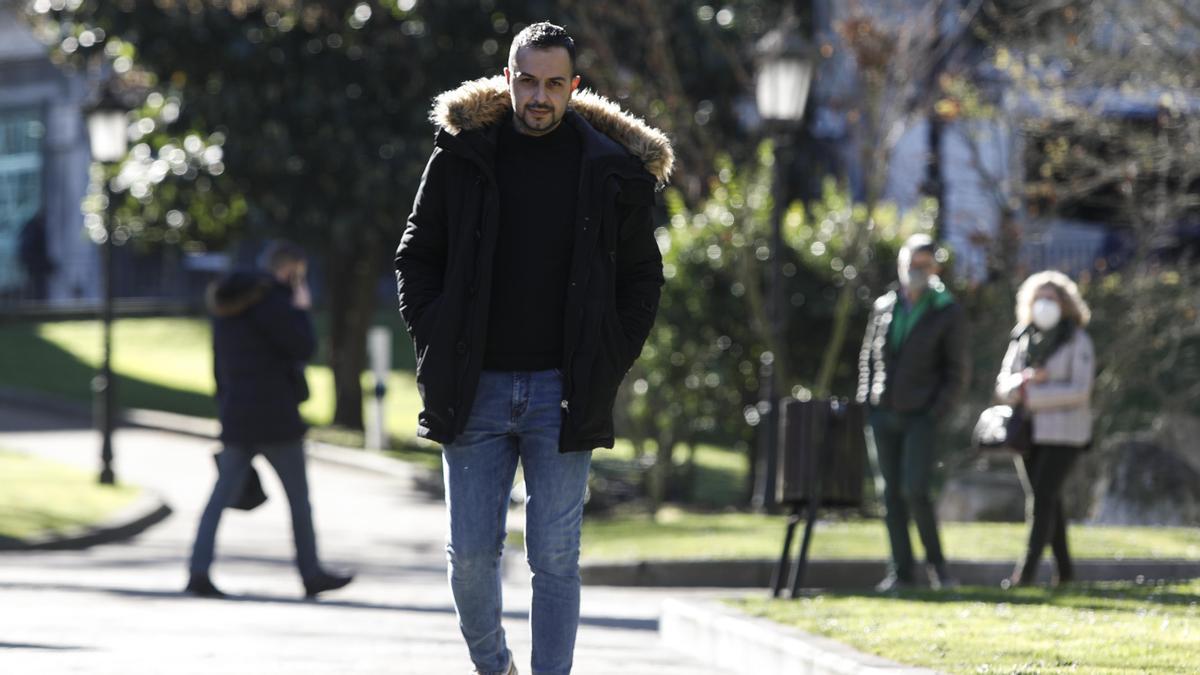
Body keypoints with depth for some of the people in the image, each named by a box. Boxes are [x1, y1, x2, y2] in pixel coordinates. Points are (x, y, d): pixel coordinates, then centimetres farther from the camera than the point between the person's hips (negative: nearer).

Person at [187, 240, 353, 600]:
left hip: (236, 415, 7)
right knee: (299, 497, 7)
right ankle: (311, 573, 14)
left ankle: (199, 572, -9)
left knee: (221, 496, 2)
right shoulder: (271, 300, -13)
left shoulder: (228, 303, 14)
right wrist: (302, 310, 1)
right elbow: (303, 347, -14)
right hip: (275, 416, -7)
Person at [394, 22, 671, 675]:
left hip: (562, 392, -1)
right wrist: (435, 345, 0)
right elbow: (417, 255, 11)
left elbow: (642, 275, 10)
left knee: (555, 556, -3)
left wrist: (609, 363, 0)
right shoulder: (463, 155, 3)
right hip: (477, 388, 1)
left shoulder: (611, 169, 2)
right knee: (470, 553, 2)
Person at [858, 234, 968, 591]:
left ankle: (936, 561, 1)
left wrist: (935, 415, -11)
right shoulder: (884, 307, 9)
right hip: (883, 415, 4)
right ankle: (902, 571, 8)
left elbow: (956, 373, -3)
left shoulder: (948, 313, -3)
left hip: (921, 417, -4)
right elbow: (868, 358, 16)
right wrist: (867, 406, 6)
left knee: (915, 491, -16)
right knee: (892, 495, 3)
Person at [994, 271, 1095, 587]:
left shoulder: (1078, 342, -7)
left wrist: (1032, 397, -17)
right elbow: (1004, 386, 4)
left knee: (1042, 498, -16)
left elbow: (1080, 391, -16)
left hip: (1064, 432, -6)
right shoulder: (1022, 340, 9)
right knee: (1047, 501, 10)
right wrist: (1026, 380, -18)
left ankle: (1028, 570, -22)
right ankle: (1064, 568, 21)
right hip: (1028, 431, 6)